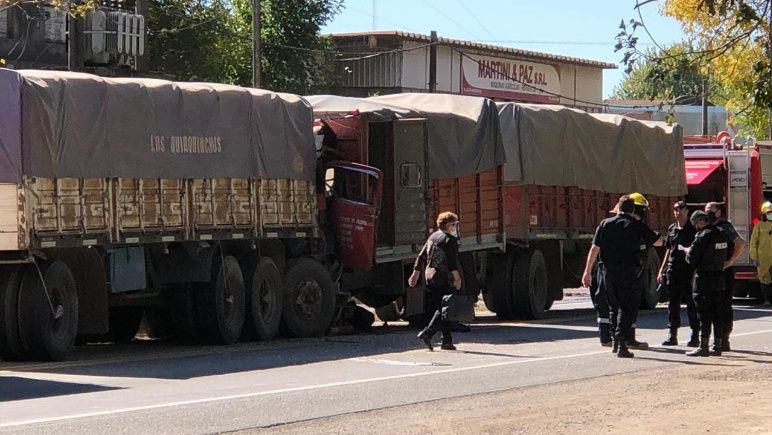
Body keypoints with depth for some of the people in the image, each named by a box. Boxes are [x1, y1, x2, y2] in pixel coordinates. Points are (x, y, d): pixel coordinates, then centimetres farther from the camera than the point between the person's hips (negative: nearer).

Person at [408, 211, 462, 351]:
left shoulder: (433, 237, 16)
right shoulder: (450, 240, -9)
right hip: (443, 279, -8)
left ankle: (447, 340, 15)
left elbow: (421, 257, 19)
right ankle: (428, 332, -24)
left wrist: (416, 273, 23)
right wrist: (457, 278, -19)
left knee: (439, 308, 13)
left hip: (430, 277, 8)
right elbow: (452, 261, -19)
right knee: (444, 309, -8)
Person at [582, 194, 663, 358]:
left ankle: (615, 343, 21)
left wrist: (588, 271, 2)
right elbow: (658, 242, 10)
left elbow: (595, 249, 0)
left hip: (608, 271, 3)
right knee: (626, 308, 0)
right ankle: (622, 343, -12)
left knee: (614, 307, 18)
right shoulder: (637, 226, 0)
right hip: (627, 271, -3)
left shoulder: (605, 224, 6)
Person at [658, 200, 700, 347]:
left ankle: (695, 336, 2)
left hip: (688, 270, -6)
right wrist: (662, 270, 17)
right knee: (673, 303, 7)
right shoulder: (672, 229, 14)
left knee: (691, 304, -2)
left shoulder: (693, 229, -3)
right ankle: (672, 335, 11)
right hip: (672, 271, 6)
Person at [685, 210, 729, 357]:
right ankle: (717, 346, 12)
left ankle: (703, 346, -4)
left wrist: (686, 250, 5)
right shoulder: (722, 234, 8)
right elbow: (728, 253, 14)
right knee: (717, 313, 11)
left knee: (704, 314, -4)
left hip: (704, 278, -7)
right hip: (719, 277, 7)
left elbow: (691, 259, -14)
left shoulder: (702, 236, -16)